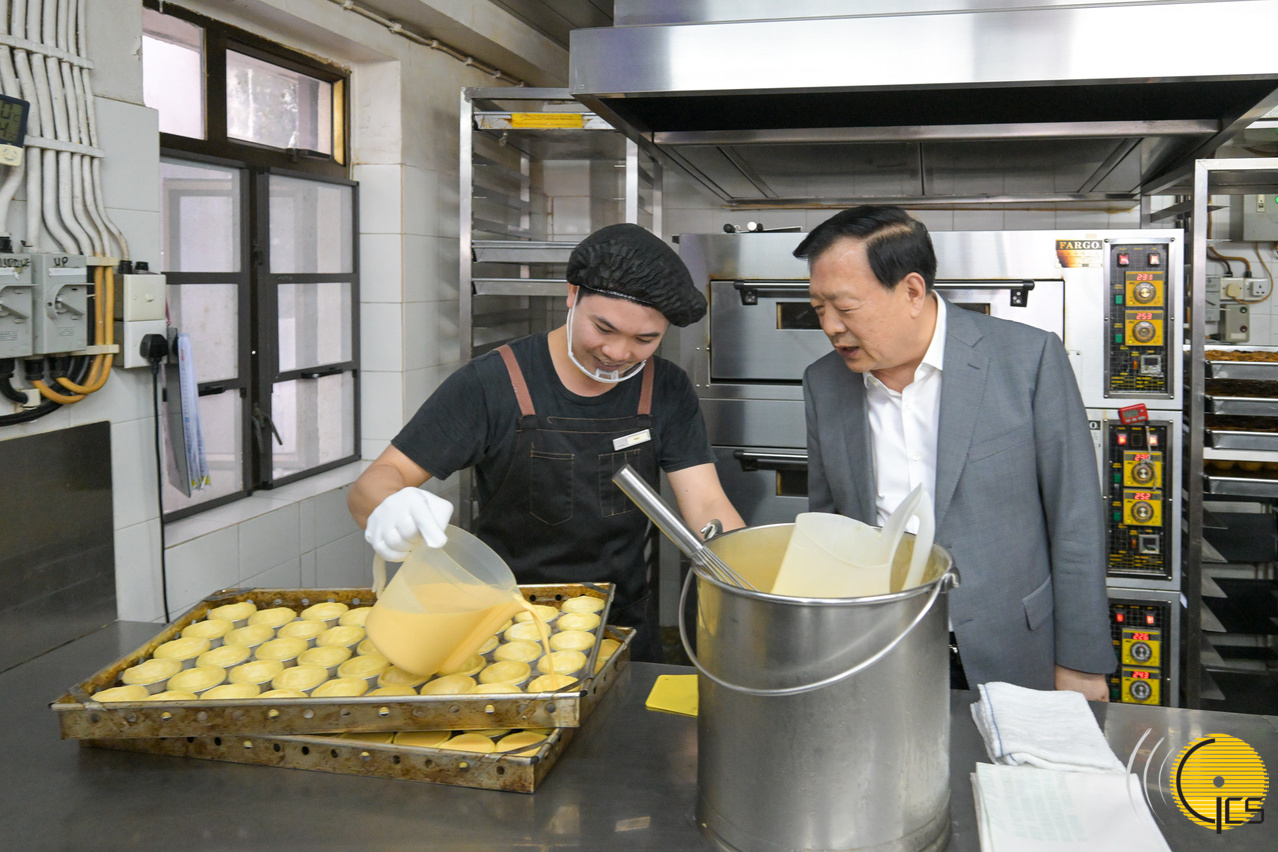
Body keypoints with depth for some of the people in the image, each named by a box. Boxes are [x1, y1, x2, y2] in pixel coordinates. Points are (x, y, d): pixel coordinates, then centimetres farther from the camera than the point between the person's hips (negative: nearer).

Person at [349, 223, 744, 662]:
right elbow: (376, 479, -11)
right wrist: (388, 508, -37)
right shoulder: (490, 384, -11)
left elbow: (707, 509, -6)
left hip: (625, 626, 3)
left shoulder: (667, 392, -1)